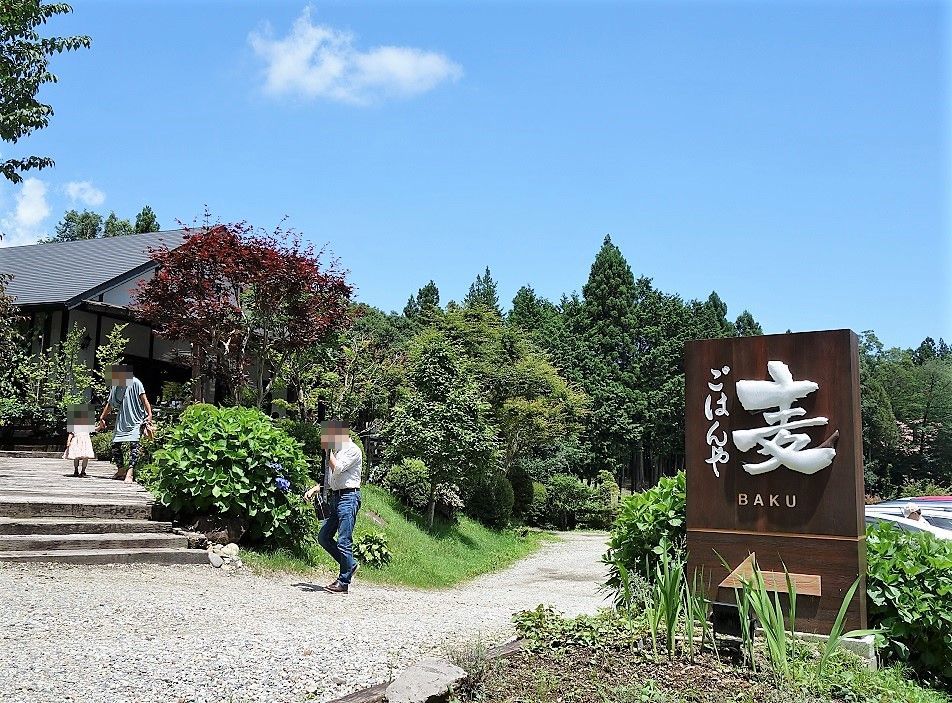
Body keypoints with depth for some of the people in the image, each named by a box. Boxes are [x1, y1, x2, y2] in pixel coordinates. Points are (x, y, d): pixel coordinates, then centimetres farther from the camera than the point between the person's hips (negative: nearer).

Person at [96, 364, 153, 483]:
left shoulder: (135, 383, -8)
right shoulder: (115, 387, 10)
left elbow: (144, 400, -11)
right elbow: (110, 404, 22)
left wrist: (150, 414, -21)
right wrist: (102, 419, 27)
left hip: (135, 421, -7)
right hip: (121, 422, 7)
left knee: (133, 444, -18)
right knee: (115, 445, 7)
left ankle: (130, 473, -24)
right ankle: (121, 470, 23)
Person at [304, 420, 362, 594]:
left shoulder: (352, 450, -9)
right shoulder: (336, 450, 18)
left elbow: (336, 469, -21)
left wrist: (329, 449, -12)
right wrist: (314, 489, 15)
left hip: (348, 497, -10)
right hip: (335, 497, 10)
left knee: (344, 541, -8)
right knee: (323, 537, 10)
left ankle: (344, 582, -1)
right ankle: (350, 565, 21)